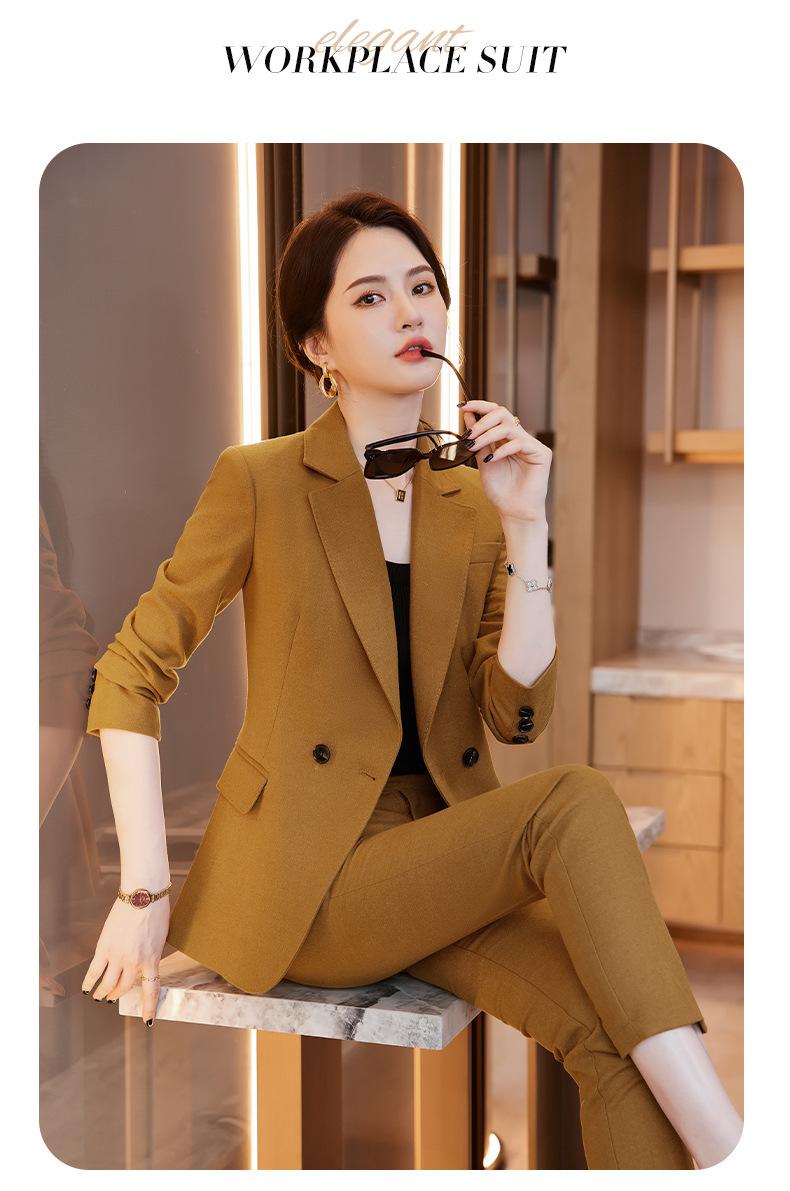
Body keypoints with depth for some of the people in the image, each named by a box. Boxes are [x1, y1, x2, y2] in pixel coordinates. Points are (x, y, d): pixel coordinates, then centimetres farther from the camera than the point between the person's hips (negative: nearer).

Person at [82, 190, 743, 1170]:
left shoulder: (472, 498, 8)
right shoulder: (262, 482, -5)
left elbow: (517, 713, 0)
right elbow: (130, 674, -2)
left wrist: (524, 530, -10)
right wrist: (143, 889, -8)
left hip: (442, 849, 5)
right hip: (304, 876, -4)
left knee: (609, 1030, -24)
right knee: (575, 805, -28)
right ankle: (726, 1149, -23)